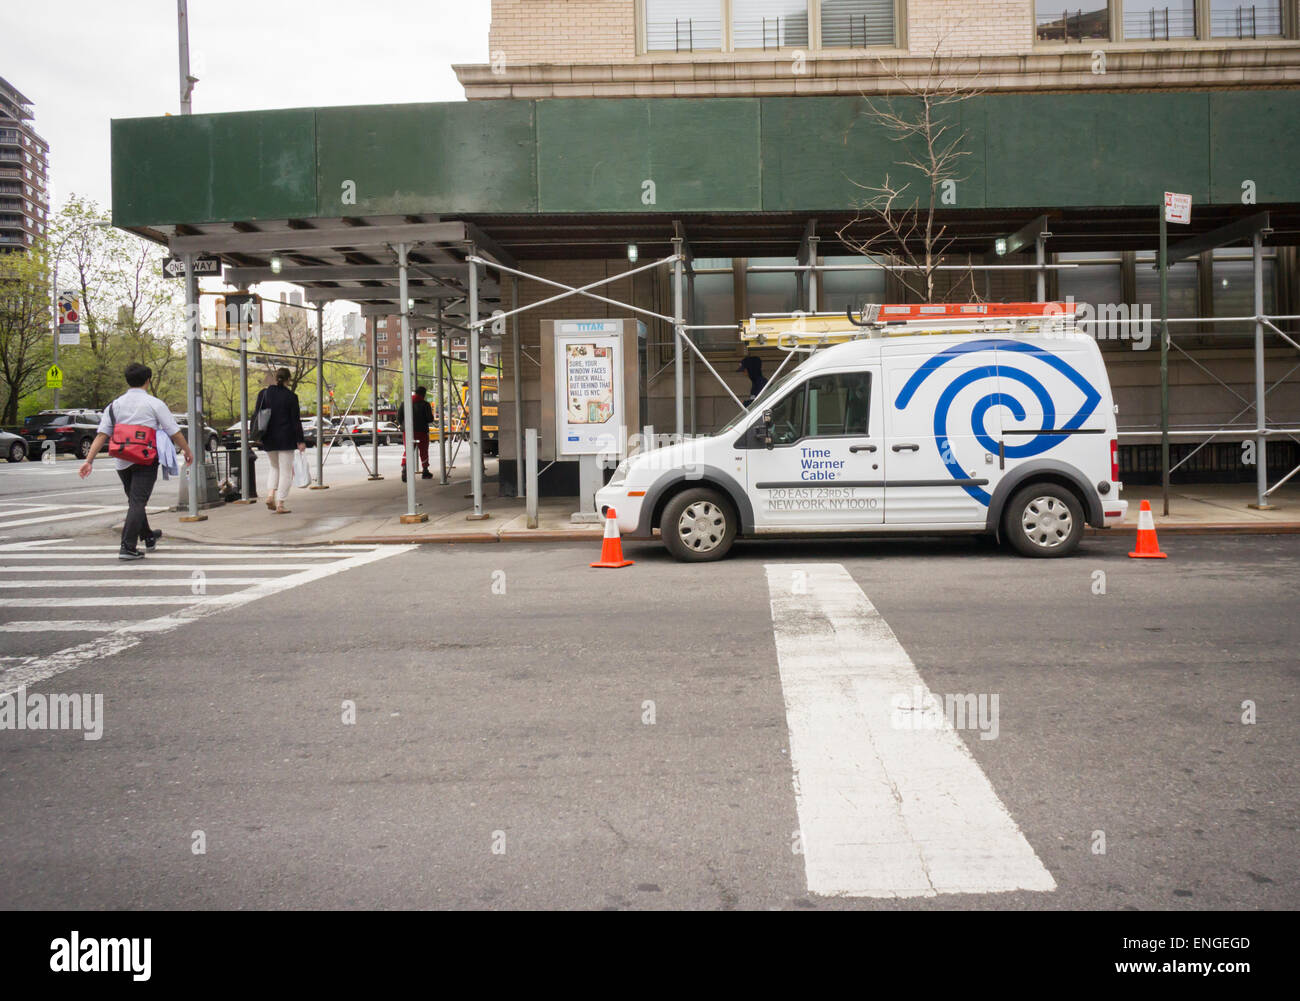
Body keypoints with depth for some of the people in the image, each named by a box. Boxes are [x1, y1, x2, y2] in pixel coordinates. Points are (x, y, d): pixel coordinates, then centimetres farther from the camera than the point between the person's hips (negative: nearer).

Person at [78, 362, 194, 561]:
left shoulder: (115, 405, 8)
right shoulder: (154, 404, -4)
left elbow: (102, 434, 0)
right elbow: (174, 432, -3)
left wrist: (89, 460, -2)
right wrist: (187, 451, 11)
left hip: (122, 461, 5)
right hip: (146, 461, -5)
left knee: (134, 501, 20)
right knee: (137, 502, -7)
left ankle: (148, 537, 38)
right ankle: (128, 547, -14)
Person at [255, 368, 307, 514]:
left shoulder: (264, 393, 1)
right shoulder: (291, 396, -9)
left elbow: (257, 414, 3)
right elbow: (296, 420, -8)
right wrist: (300, 441, -4)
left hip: (268, 439, 4)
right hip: (286, 439, -4)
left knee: (274, 467, 22)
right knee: (285, 471, 3)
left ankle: (270, 495, 2)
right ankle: (280, 504, 0)